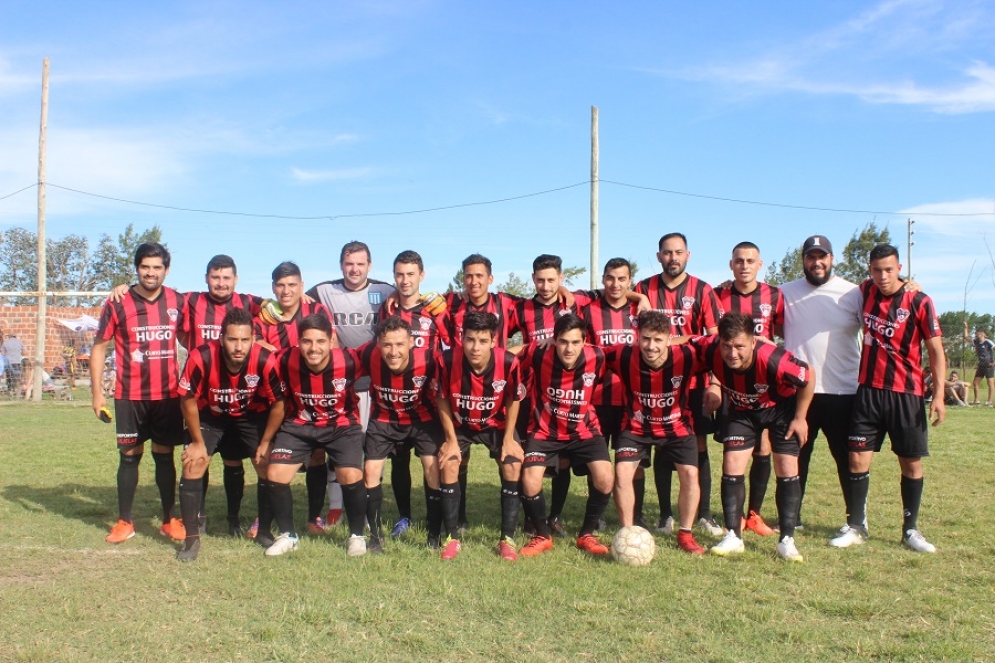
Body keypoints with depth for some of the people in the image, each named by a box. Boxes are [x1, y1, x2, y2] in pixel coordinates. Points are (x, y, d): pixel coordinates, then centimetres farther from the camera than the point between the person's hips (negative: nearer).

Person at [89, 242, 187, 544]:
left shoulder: (177, 302, 2)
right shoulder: (118, 304, -5)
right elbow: (99, 347, 0)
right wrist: (97, 392, -5)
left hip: (168, 395, 2)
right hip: (130, 396, -2)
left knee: (165, 455, 9)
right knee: (129, 455, 5)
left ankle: (169, 520, 18)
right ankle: (124, 522, 17)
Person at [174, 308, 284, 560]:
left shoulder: (266, 361, -32)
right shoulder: (201, 358, -34)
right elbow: (188, 401, -17)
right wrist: (198, 442, -10)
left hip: (252, 415, 1)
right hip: (209, 415, 0)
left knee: (268, 466, -6)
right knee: (193, 464, -13)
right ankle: (191, 538, 0)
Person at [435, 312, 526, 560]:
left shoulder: (509, 362, -31)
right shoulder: (447, 360, -31)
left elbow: (513, 400, -11)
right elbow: (442, 400, -12)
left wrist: (509, 439, -11)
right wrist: (451, 440, -12)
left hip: (496, 423, 0)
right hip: (459, 423, 0)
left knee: (512, 467, -14)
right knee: (449, 465, -16)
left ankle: (507, 539, -1)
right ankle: (452, 537, -2)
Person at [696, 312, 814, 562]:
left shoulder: (773, 360, -40)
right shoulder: (710, 350, -34)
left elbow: (808, 377, -21)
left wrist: (800, 418, -13)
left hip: (781, 407, -2)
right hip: (740, 410, 2)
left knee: (787, 470, -4)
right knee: (732, 466, -6)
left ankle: (787, 540, 7)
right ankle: (733, 537, 5)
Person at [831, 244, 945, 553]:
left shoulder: (919, 302, -9)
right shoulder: (865, 292, 3)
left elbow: (935, 349, -9)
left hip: (906, 393, -3)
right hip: (868, 390, 3)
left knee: (911, 462, 5)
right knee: (858, 458, 0)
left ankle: (911, 530, 18)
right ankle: (856, 528, 9)